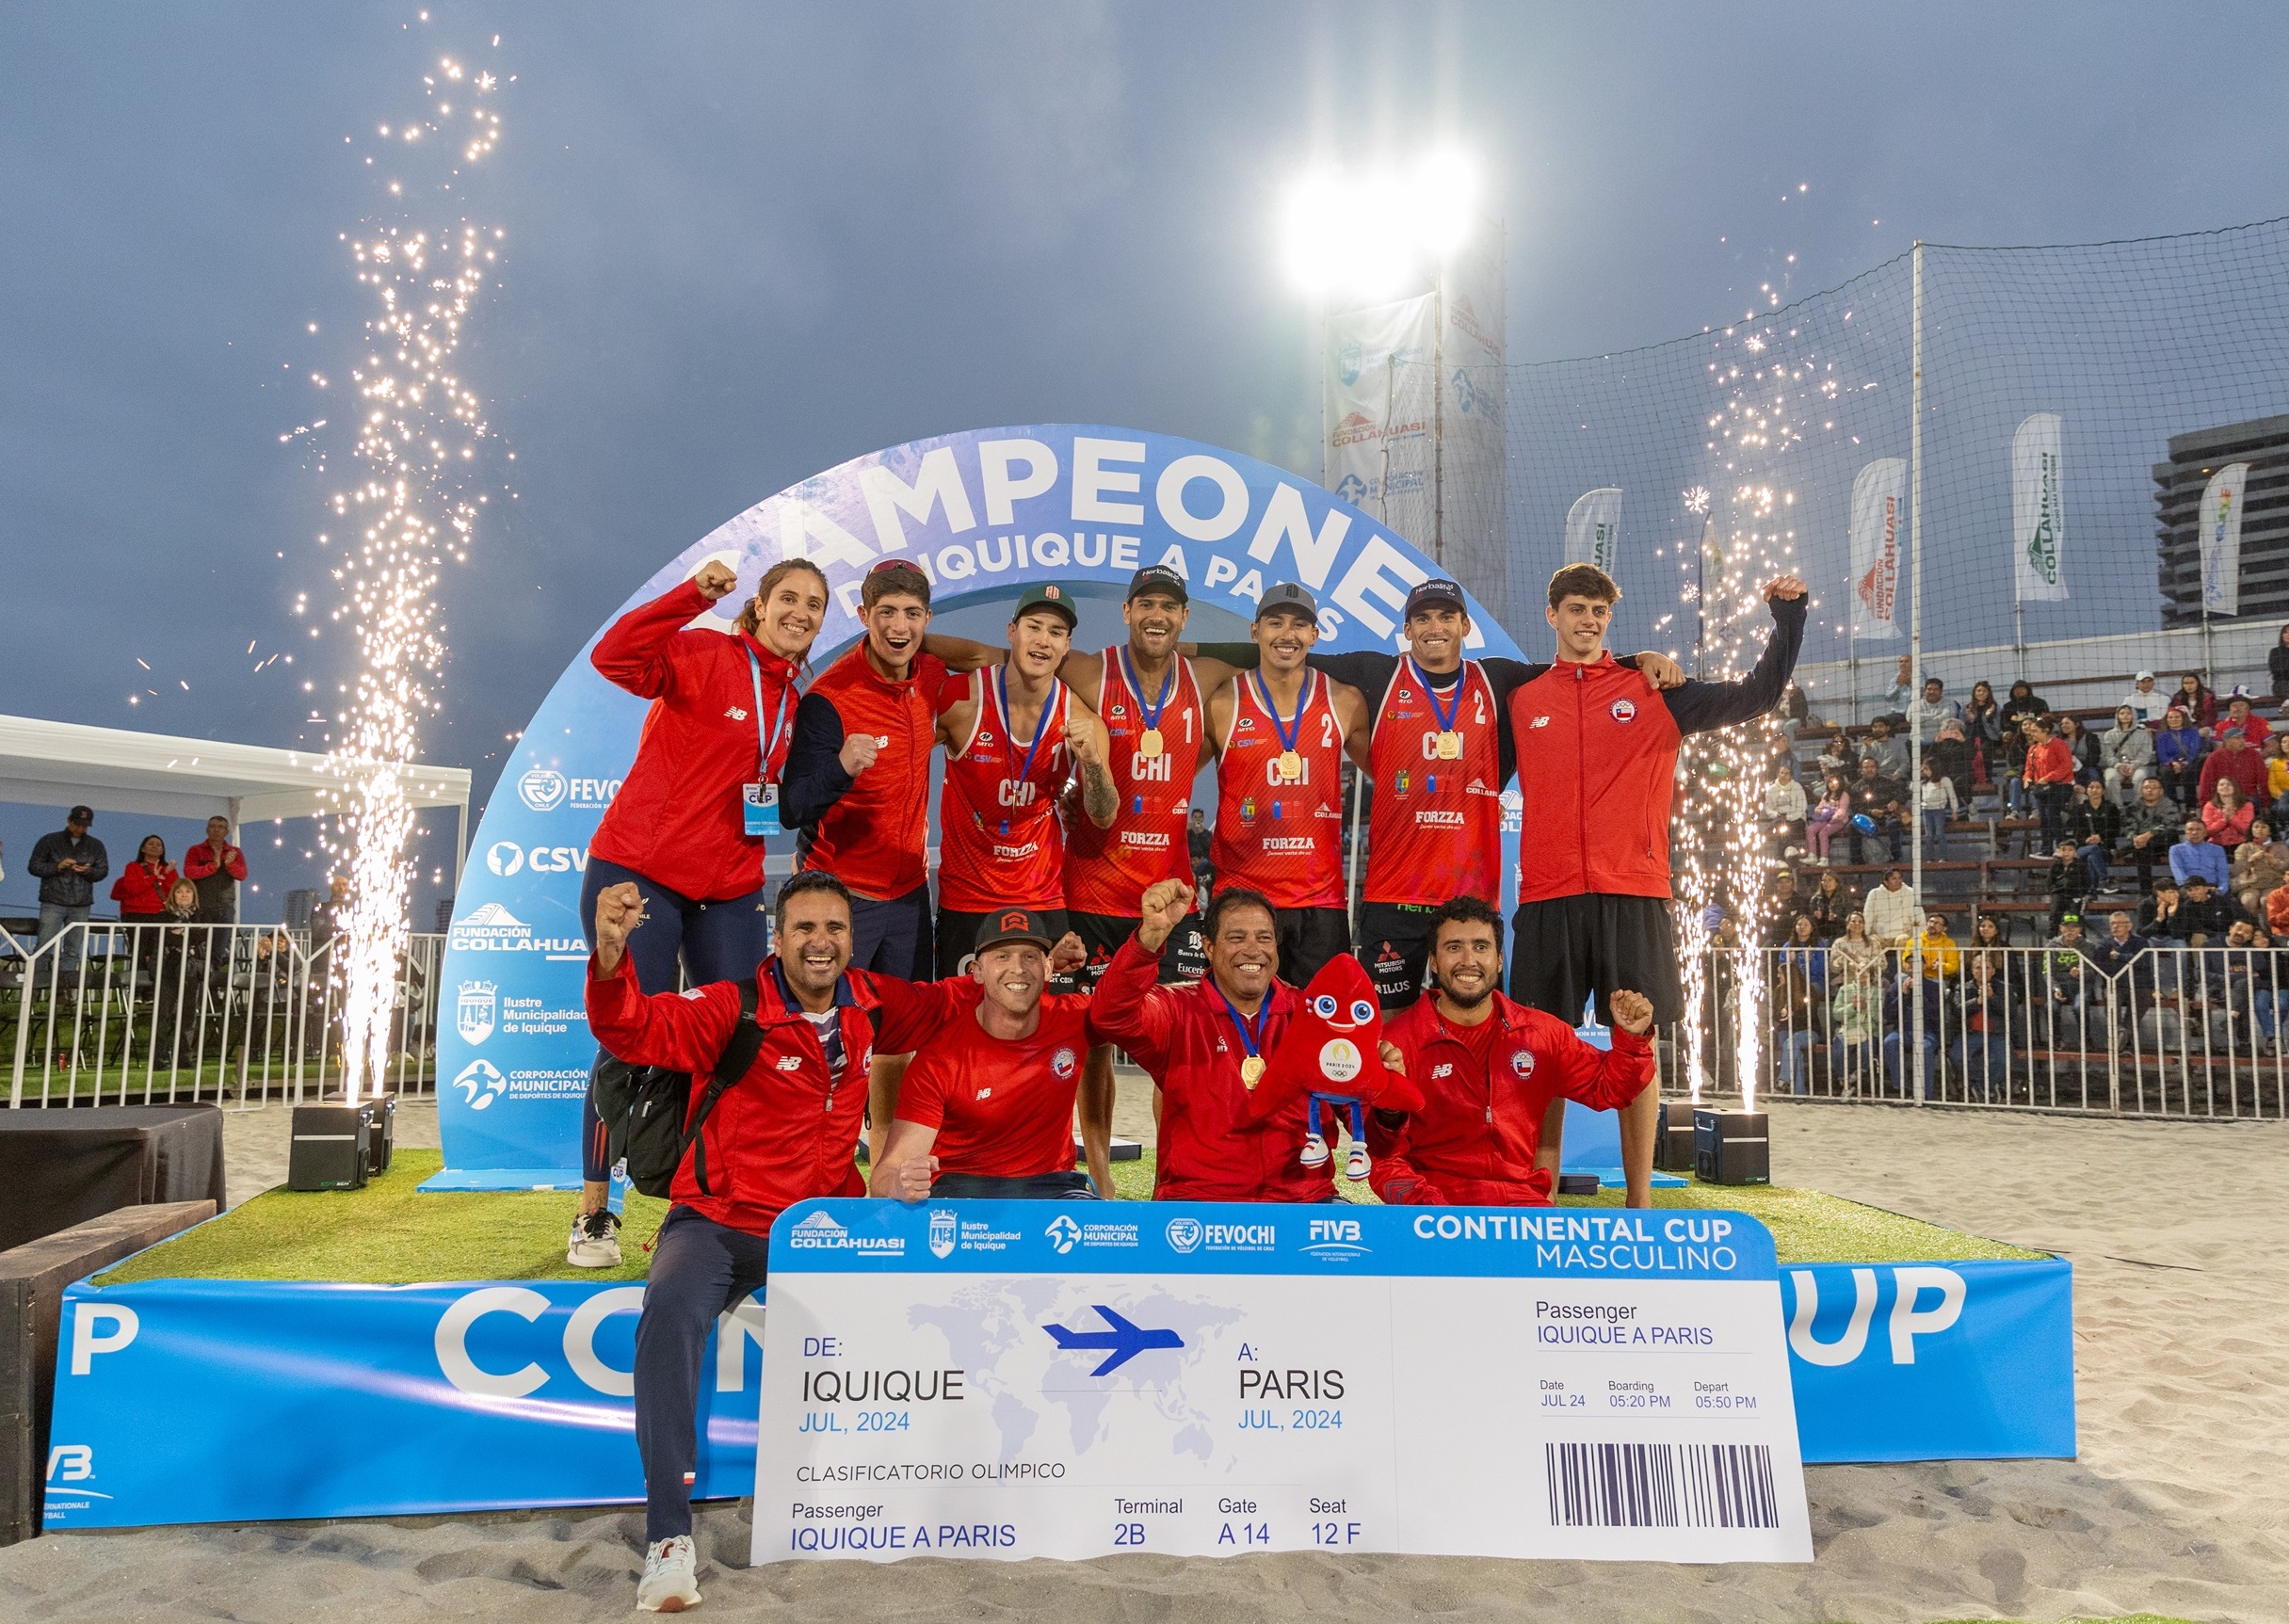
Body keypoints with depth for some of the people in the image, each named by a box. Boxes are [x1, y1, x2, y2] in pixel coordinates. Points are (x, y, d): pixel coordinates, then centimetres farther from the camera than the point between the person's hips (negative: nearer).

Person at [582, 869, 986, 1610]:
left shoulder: (871, 1005, 1)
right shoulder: (735, 1007, -13)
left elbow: (946, 1006, 19)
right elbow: (634, 1030, -25)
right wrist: (612, 956, -44)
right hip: (718, 1223, -5)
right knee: (670, 1312, -31)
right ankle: (669, 1536, -23)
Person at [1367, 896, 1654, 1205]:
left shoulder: (1541, 1034, 10)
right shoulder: (1400, 1040, -2)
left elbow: (1606, 1088, 21)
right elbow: (1382, 1160, -2)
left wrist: (1631, 1038, 5)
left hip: (1523, 1201, 4)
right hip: (1438, 1201, -3)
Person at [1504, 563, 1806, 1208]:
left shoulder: (1654, 691, 9)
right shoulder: (1521, 700, 12)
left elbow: (1757, 695, 8)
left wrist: (1788, 617, -1)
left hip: (1635, 896, -1)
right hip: (1547, 898, 1)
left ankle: (1639, 1202, 9)